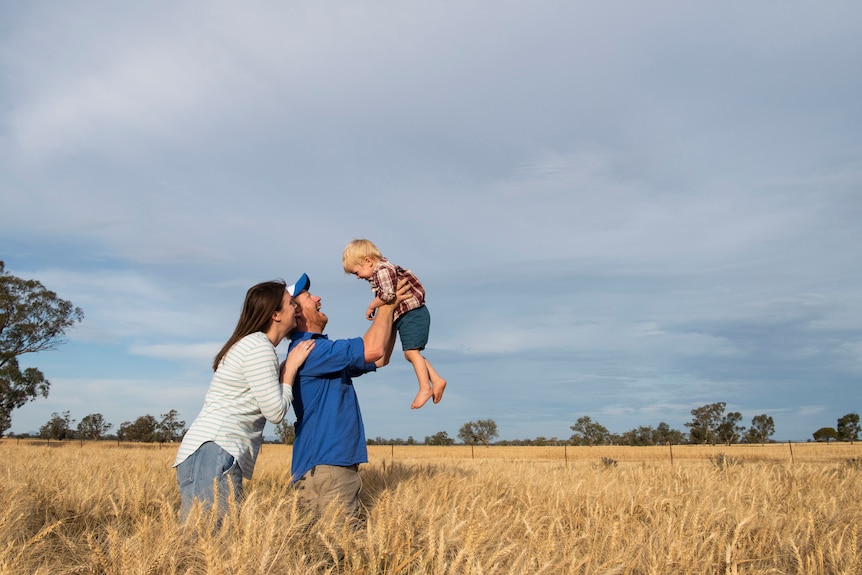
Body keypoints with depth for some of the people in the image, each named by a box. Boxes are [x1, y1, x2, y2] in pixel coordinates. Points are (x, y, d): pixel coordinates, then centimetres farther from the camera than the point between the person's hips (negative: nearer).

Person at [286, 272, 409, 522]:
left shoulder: (324, 354, 19)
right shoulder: (305, 349, -13)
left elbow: (379, 359, 25)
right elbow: (372, 349, -23)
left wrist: (391, 311, 15)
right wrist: (386, 306, -6)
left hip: (340, 466, 10)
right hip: (323, 469, -10)